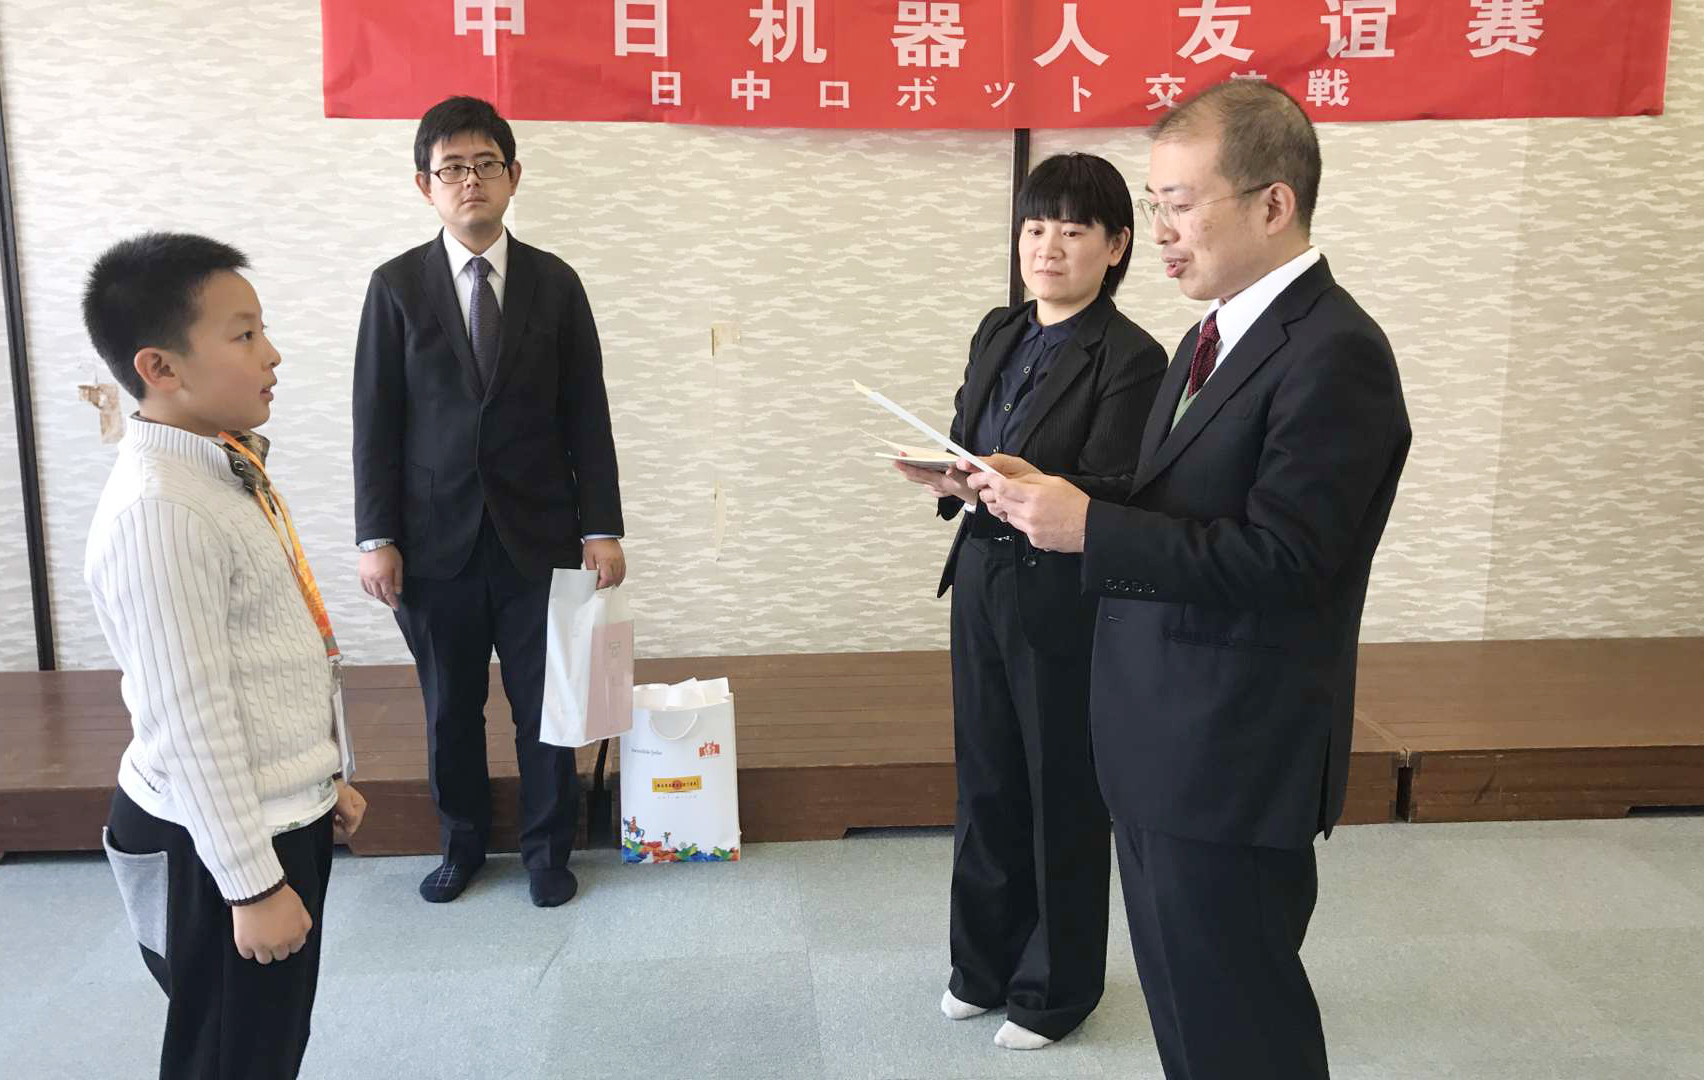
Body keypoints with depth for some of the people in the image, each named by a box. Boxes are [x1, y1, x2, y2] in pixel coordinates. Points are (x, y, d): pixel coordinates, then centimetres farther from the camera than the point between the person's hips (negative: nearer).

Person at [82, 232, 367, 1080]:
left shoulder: (224, 466, 5)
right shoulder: (157, 511, -25)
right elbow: (189, 720, -24)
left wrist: (323, 780, 20)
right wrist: (252, 883, -19)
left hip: (283, 815, 9)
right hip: (221, 841, -9)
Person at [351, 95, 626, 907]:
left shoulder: (554, 283, 3)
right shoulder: (397, 286, 1)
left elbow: (585, 414, 2)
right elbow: (376, 420, 0)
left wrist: (601, 526, -3)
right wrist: (376, 537, -5)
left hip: (537, 535, 0)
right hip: (436, 538, 0)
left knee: (543, 703, 8)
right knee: (450, 707, 11)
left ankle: (546, 848, 27)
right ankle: (463, 842, 32)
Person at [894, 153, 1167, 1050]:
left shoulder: (1131, 359, -13)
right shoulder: (998, 332, 8)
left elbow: (1105, 500, -19)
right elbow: (966, 445, 9)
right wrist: (944, 473, -13)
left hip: (1064, 600, -6)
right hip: (980, 581, 6)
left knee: (1063, 797, 10)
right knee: (986, 782, 17)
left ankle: (1058, 986, 30)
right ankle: (986, 962, 37)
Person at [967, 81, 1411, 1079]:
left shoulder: (1334, 353, -18)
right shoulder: (1219, 335, 12)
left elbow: (1280, 559, -25)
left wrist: (1087, 525, -24)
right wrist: (1050, 500, -2)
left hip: (1233, 759, -9)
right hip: (1164, 740, 9)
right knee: (1179, 992, 22)